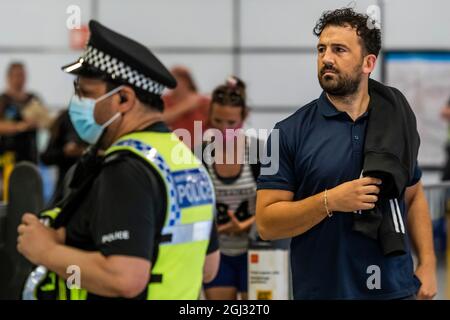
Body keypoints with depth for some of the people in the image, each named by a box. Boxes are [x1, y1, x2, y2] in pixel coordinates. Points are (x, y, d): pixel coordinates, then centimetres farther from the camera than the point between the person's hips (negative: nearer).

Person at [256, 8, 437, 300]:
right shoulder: (290, 133, -6)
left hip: (396, 289, 3)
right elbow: (267, 223, -8)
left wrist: (427, 264, 4)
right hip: (322, 291, -2)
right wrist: (329, 201, -20)